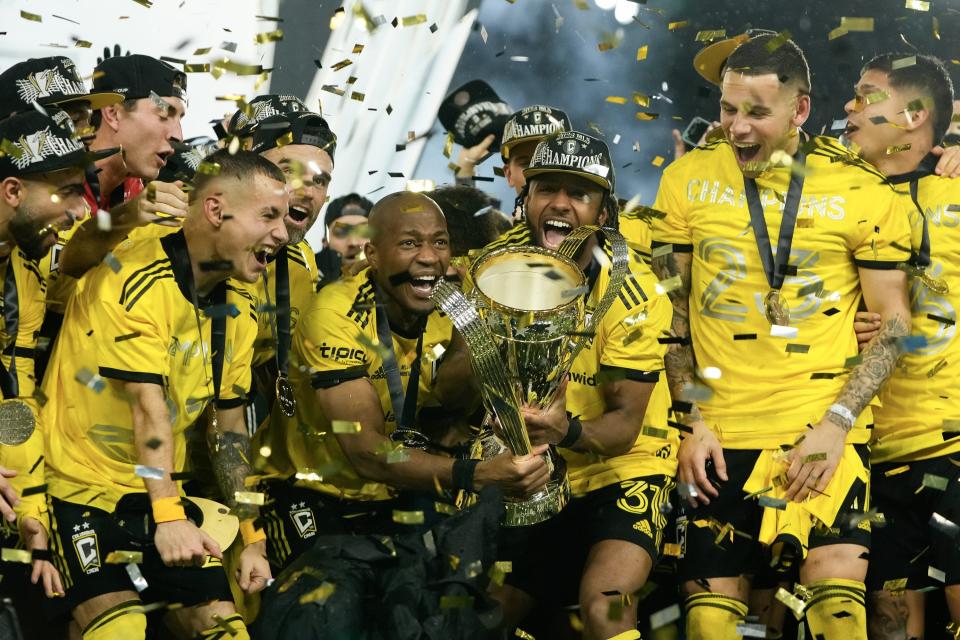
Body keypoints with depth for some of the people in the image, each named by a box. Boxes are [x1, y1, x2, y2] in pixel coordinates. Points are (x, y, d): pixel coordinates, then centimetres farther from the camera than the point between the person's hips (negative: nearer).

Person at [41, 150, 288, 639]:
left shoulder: (238, 312, 6)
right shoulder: (139, 280, -18)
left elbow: (229, 429, 11)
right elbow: (148, 403, -26)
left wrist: (252, 537, 7)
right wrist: (168, 517, -34)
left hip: (162, 491, 7)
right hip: (83, 488, -7)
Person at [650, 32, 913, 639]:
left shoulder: (863, 192, -2)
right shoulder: (688, 179, 3)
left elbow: (894, 321, 2)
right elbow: (669, 309, 9)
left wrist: (836, 423, -9)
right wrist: (692, 422, 1)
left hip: (825, 432, -2)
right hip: (718, 435, 2)